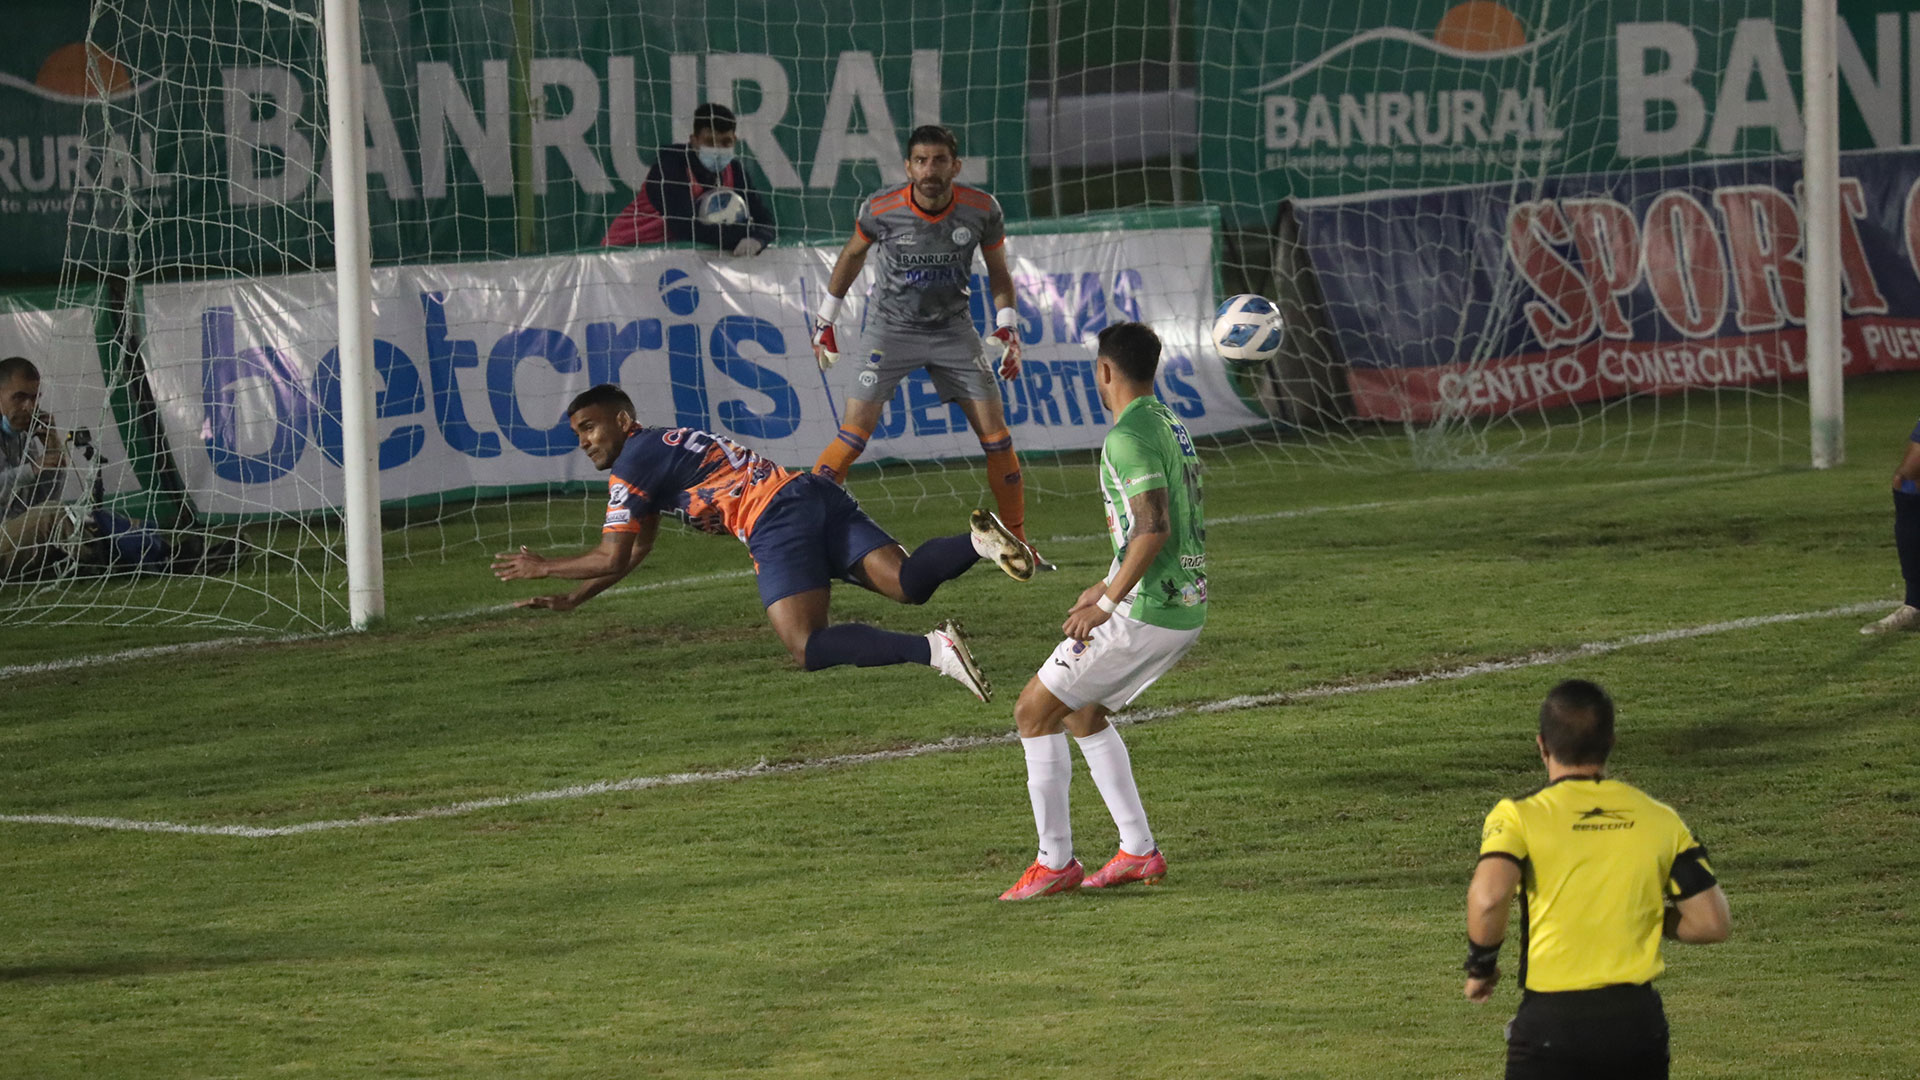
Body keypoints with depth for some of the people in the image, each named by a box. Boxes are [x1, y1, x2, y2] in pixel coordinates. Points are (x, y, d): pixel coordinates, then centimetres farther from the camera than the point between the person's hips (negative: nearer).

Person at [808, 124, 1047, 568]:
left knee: (997, 438, -2)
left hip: (954, 330, 2)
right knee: (853, 435, -14)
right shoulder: (880, 210, -16)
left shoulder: (982, 210, -12)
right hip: (891, 328, -2)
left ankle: (1018, 544, 13)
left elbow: (998, 272, 5)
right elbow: (852, 255, 5)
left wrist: (1006, 328, -6)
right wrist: (826, 319, 9)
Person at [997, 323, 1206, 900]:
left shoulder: (1128, 436, -16)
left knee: (1034, 712, 1)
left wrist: (1108, 603, -19)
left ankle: (1055, 861, 2)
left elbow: (1154, 529, -26)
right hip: (1187, 609, 10)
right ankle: (1138, 851, 19)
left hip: (1145, 614, -10)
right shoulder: (1170, 425, 15)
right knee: (1082, 715, 23)